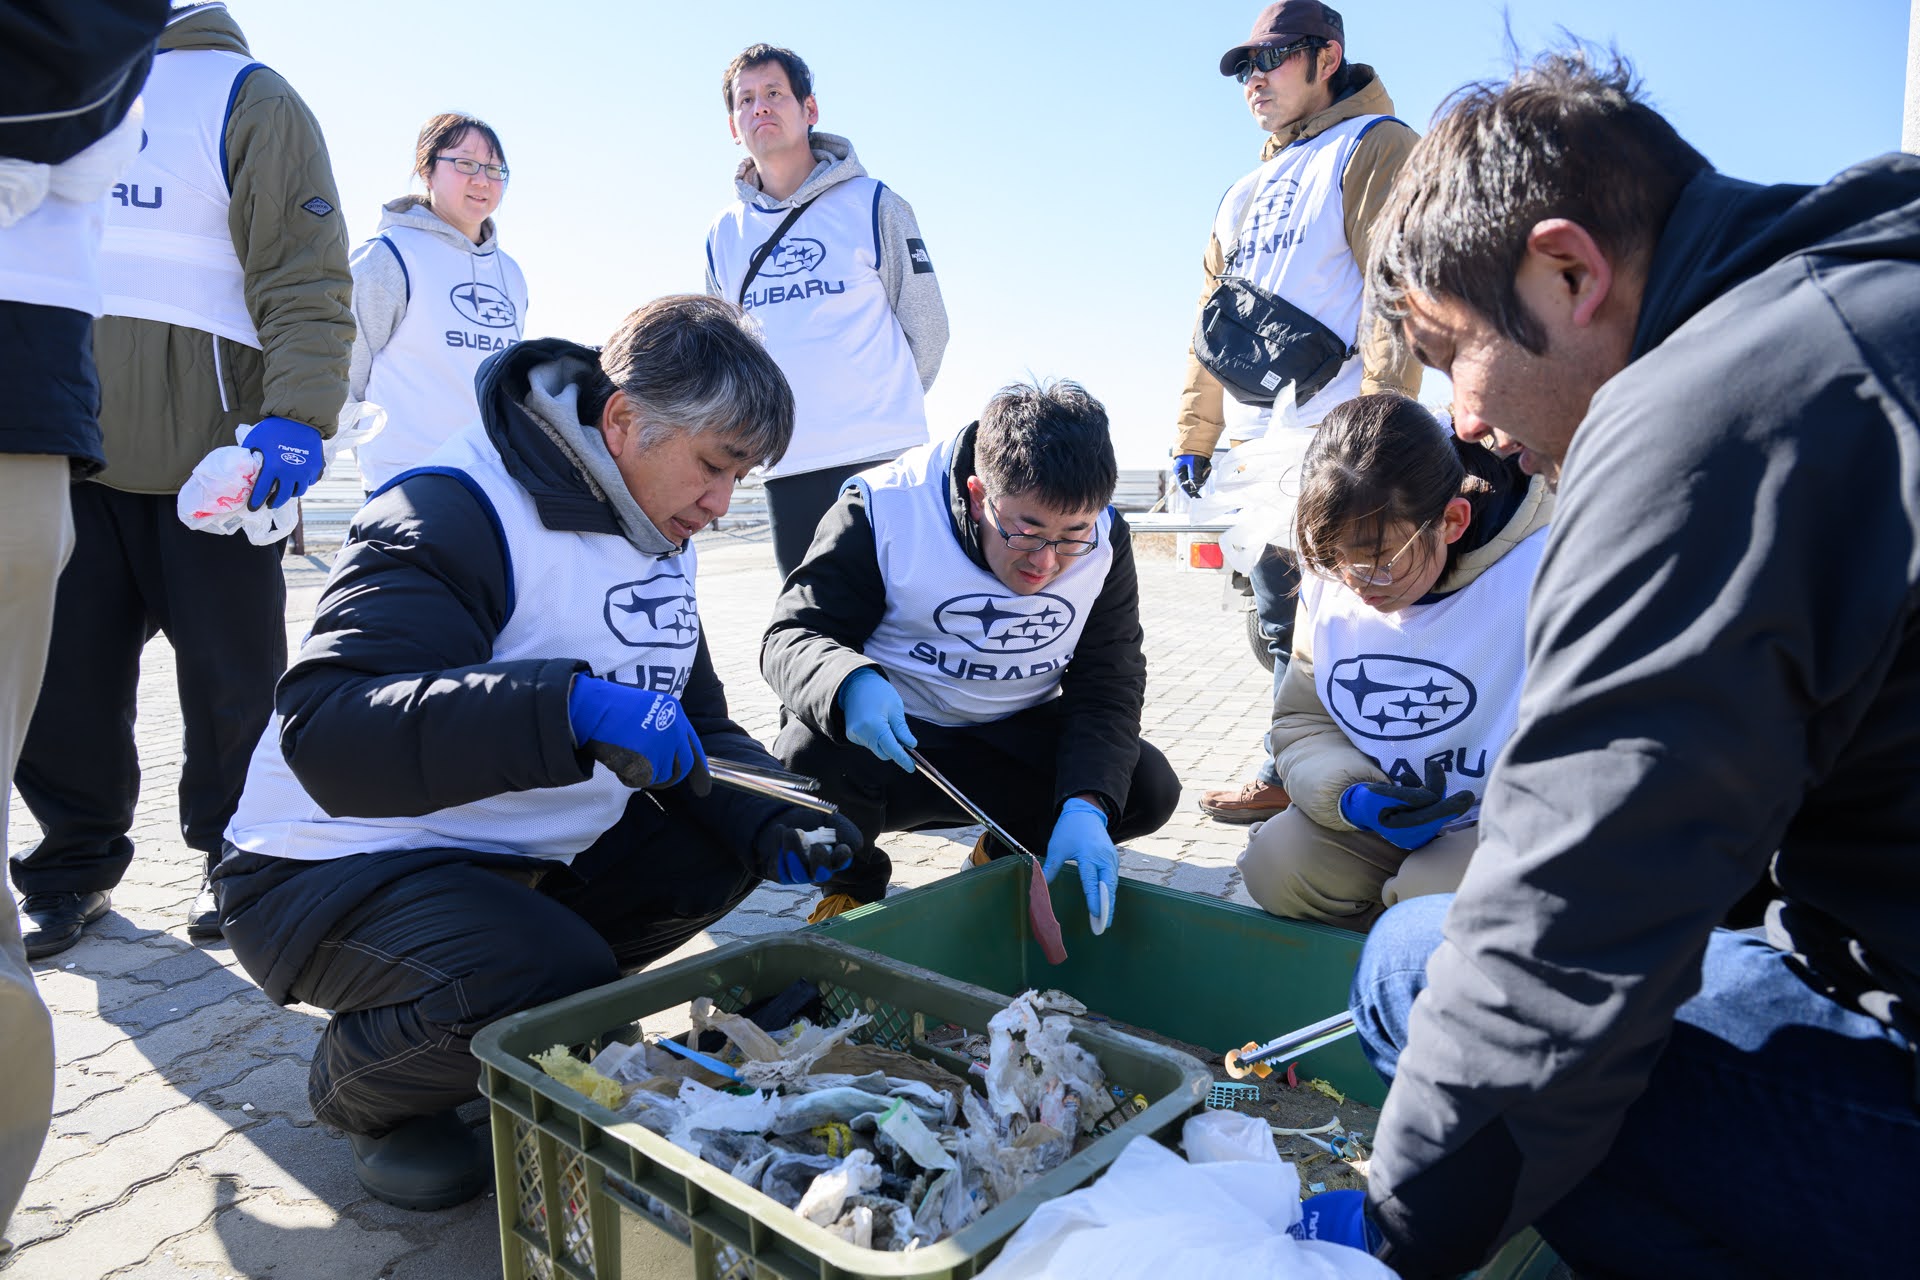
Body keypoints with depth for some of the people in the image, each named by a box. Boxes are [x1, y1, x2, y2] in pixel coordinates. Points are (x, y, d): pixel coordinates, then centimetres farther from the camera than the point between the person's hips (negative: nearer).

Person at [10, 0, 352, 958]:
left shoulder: (247, 99, 2)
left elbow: (305, 285, -8)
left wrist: (295, 419, -21)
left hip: (210, 462, -5)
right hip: (61, 456, 5)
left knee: (232, 681, 2)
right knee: (57, 671, 6)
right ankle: (75, 864, 23)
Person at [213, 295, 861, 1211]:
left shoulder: (658, 540, 5)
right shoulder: (455, 516, -22)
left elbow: (699, 729, 10)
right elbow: (326, 732, -34)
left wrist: (766, 817, -10)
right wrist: (572, 706, -45)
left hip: (527, 862, 8)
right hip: (342, 867, -8)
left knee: (727, 841, -1)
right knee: (561, 988, -30)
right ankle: (364, 1083, 3)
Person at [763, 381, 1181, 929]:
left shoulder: (1106, 540, -8)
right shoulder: (884, 509, -19)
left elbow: (1108, 688, -8)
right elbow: (792, 637, -18)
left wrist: (1087, 805, -26)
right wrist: (852, 685, -43)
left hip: (1018, 740, 3)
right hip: (892, 741, -3)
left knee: (1151, 787, -18)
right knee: (808, 759, -34)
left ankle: (1007, 856, 13)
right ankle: (854, 882, 2)